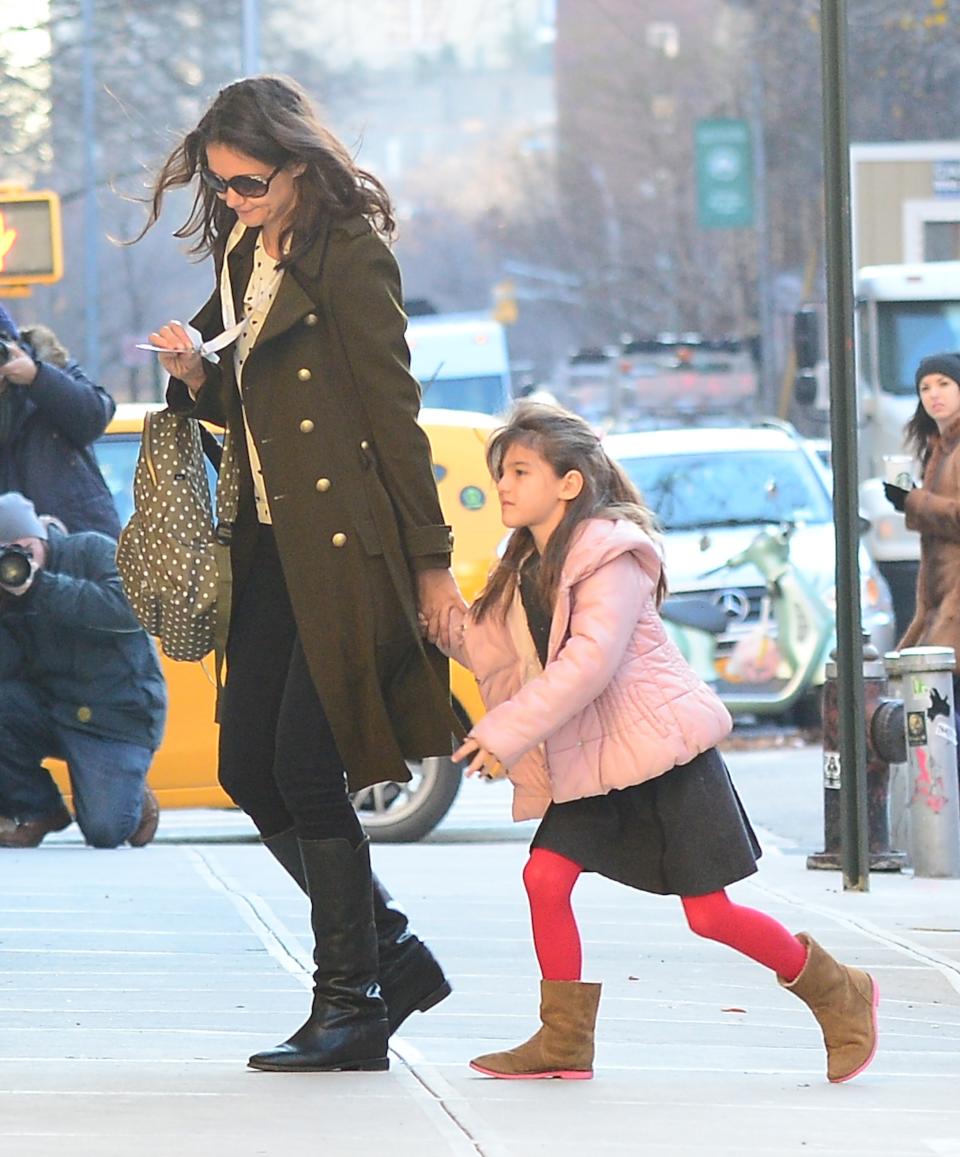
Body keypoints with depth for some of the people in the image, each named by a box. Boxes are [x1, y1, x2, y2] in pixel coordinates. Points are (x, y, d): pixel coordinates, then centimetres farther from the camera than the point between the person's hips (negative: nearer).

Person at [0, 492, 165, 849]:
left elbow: (130, 608, -26)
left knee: (105, 831, -21)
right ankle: (37, 811, -1)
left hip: (118, 715, -4)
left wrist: (43, 587, -26)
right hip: (50, 708, 4)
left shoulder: (92, 550, -6)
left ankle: (134, 798, 19)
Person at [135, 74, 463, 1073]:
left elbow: (393, 412, -12)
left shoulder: (350, 257, -10)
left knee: (305, 769, -9)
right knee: (249, 773, 7)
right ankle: (393, 954, 20)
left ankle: (351, 1007, 0)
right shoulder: (243, 257, 14)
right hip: (270, 549, 9)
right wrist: (195, 376, -3)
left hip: (345, 551, -9)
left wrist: (430, 561, -12)